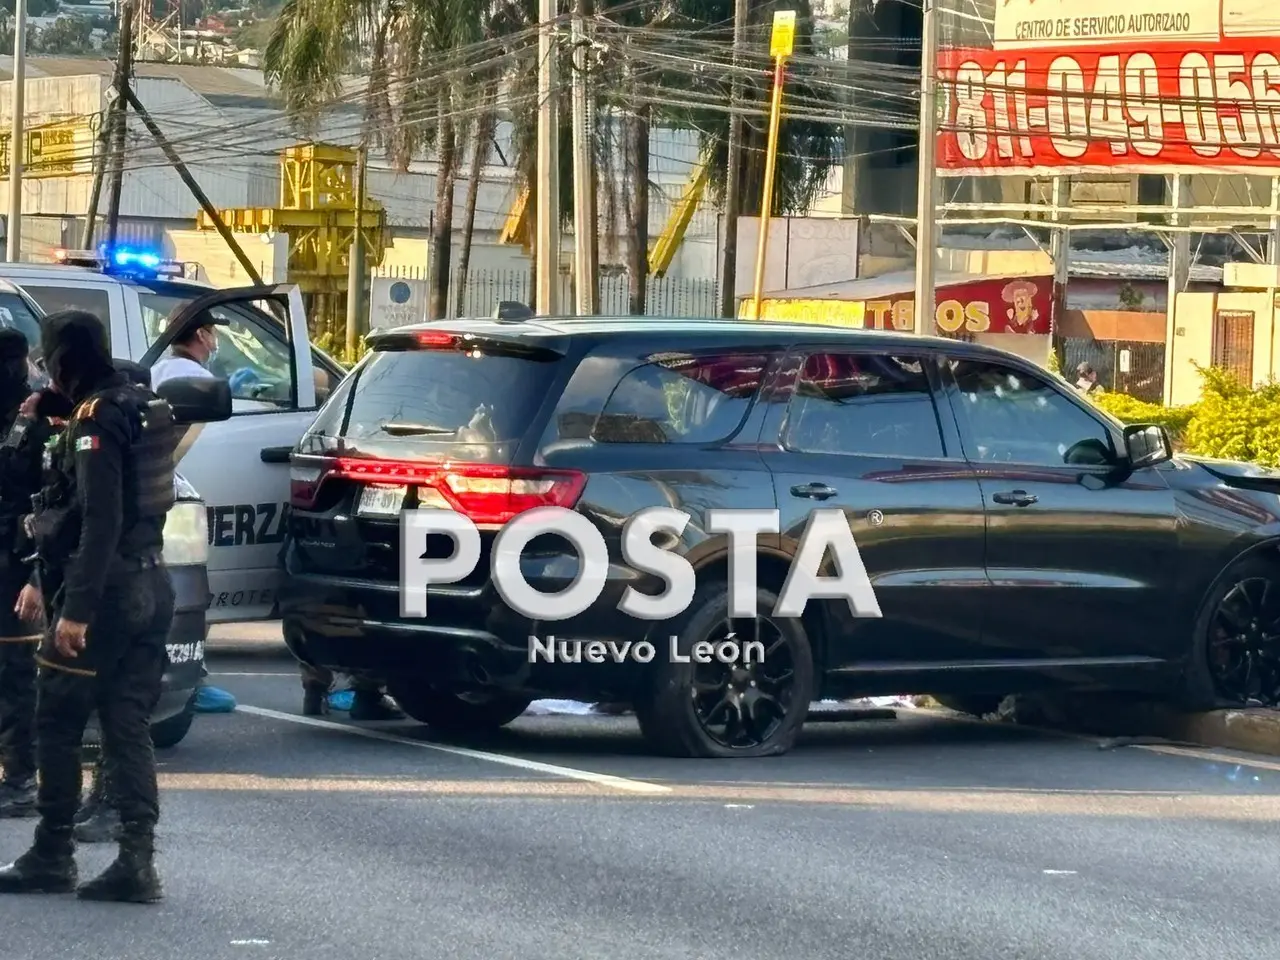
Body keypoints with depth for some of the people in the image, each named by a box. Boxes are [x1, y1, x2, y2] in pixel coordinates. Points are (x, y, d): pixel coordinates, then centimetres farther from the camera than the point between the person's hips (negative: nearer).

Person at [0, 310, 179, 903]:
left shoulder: (96, 418, -14)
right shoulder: (140, 409, 15)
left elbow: (100, 521, -23)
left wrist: (75, 607, -24)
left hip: (104, 591, -9)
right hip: (150, 586, 9)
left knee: (57, 726, 2)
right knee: (127, 728, 7)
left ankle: (52, 858, 8)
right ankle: (136, 863, 2)